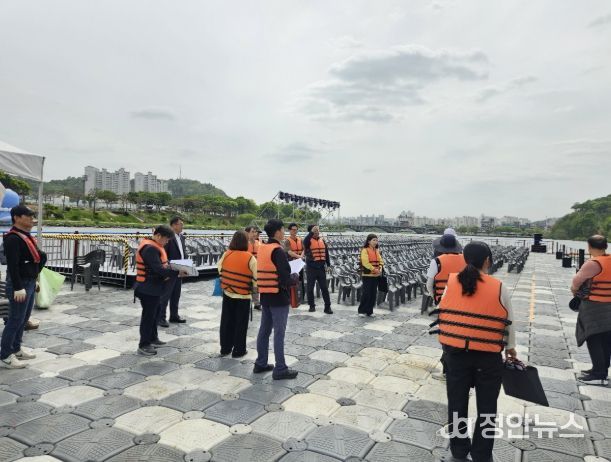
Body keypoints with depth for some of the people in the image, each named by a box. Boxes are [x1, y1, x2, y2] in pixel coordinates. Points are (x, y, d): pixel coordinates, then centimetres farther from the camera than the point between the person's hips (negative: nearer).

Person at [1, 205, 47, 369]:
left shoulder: (26, 236, 13)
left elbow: (39, 257, 21)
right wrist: (18, 288, -26)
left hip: (30, 282, 10)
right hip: (20, 284, -10)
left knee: (24, 319, 16)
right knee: (15, 320, -5)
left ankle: (16, 350, 27)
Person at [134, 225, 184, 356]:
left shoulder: (154, 246, 11)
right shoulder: (150, 248, -23)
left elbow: (161, 264, 14)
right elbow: (158, 269, -30)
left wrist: (172, 267, -3)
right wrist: (177, 273, -27)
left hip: (153, 287, 11)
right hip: (148, 289, -11)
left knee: (154, 313, 20)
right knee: (148, 315, -1)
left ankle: (153, 339, 34)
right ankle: (143, 345, 9)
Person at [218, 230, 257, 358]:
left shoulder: (225, 255, -4)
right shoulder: (250, 258, -15)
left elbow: (220, 271, 9)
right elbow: (256, 277, -11)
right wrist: (254, 286, 9)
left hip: (227, 293, 4)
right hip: (243, 295, -4)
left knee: (226, 321, 15)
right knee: (241, 323, 8)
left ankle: (225, 348, 25)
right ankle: (238, 350, 16)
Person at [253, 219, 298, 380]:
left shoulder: (262, 248, 8)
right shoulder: (278, 251, -18)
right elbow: (285, 278, -23)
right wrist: (295, 278, -3)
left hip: (265, 296, 8)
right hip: (278, 297, -8)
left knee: (264, 330, 16)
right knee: (279, 333, -1)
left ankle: (260, 364, 26)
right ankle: (280, 369, 6)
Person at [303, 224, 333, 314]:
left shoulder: (322, 240, 10)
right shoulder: (309, 240, -5)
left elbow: (326, 253, 15)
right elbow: (305, 242, -31)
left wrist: (328, 265, 12)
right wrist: (312, 232, -32)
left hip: (321, 267, 4)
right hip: (311, 267, -4)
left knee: (324, 288, 4)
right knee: (310, 288, 5)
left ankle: (327, 307, 8)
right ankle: (312, 306, 18)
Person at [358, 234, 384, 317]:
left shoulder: (377, 250, 13)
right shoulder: (365, 250, -9)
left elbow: (380, 261, 10)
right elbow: (365, 262, -18)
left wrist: (380, 268, -9)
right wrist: (374, 269, -20)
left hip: (376, 275, 7)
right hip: (367, 275, -7)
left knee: (373, 294, 9)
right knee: (366, 293, -5)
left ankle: (369, 311, 19)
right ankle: (361, 310, 8)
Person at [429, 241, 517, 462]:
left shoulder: (451, 282, -5)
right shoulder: (499, 288, -8)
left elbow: (443, 315, -2)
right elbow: (508, 323, 3)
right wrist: (511, 348, 20)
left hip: (455, 352, 2)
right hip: (488, 356, -1)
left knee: (457, 402, 18)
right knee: (486, 407, 17)